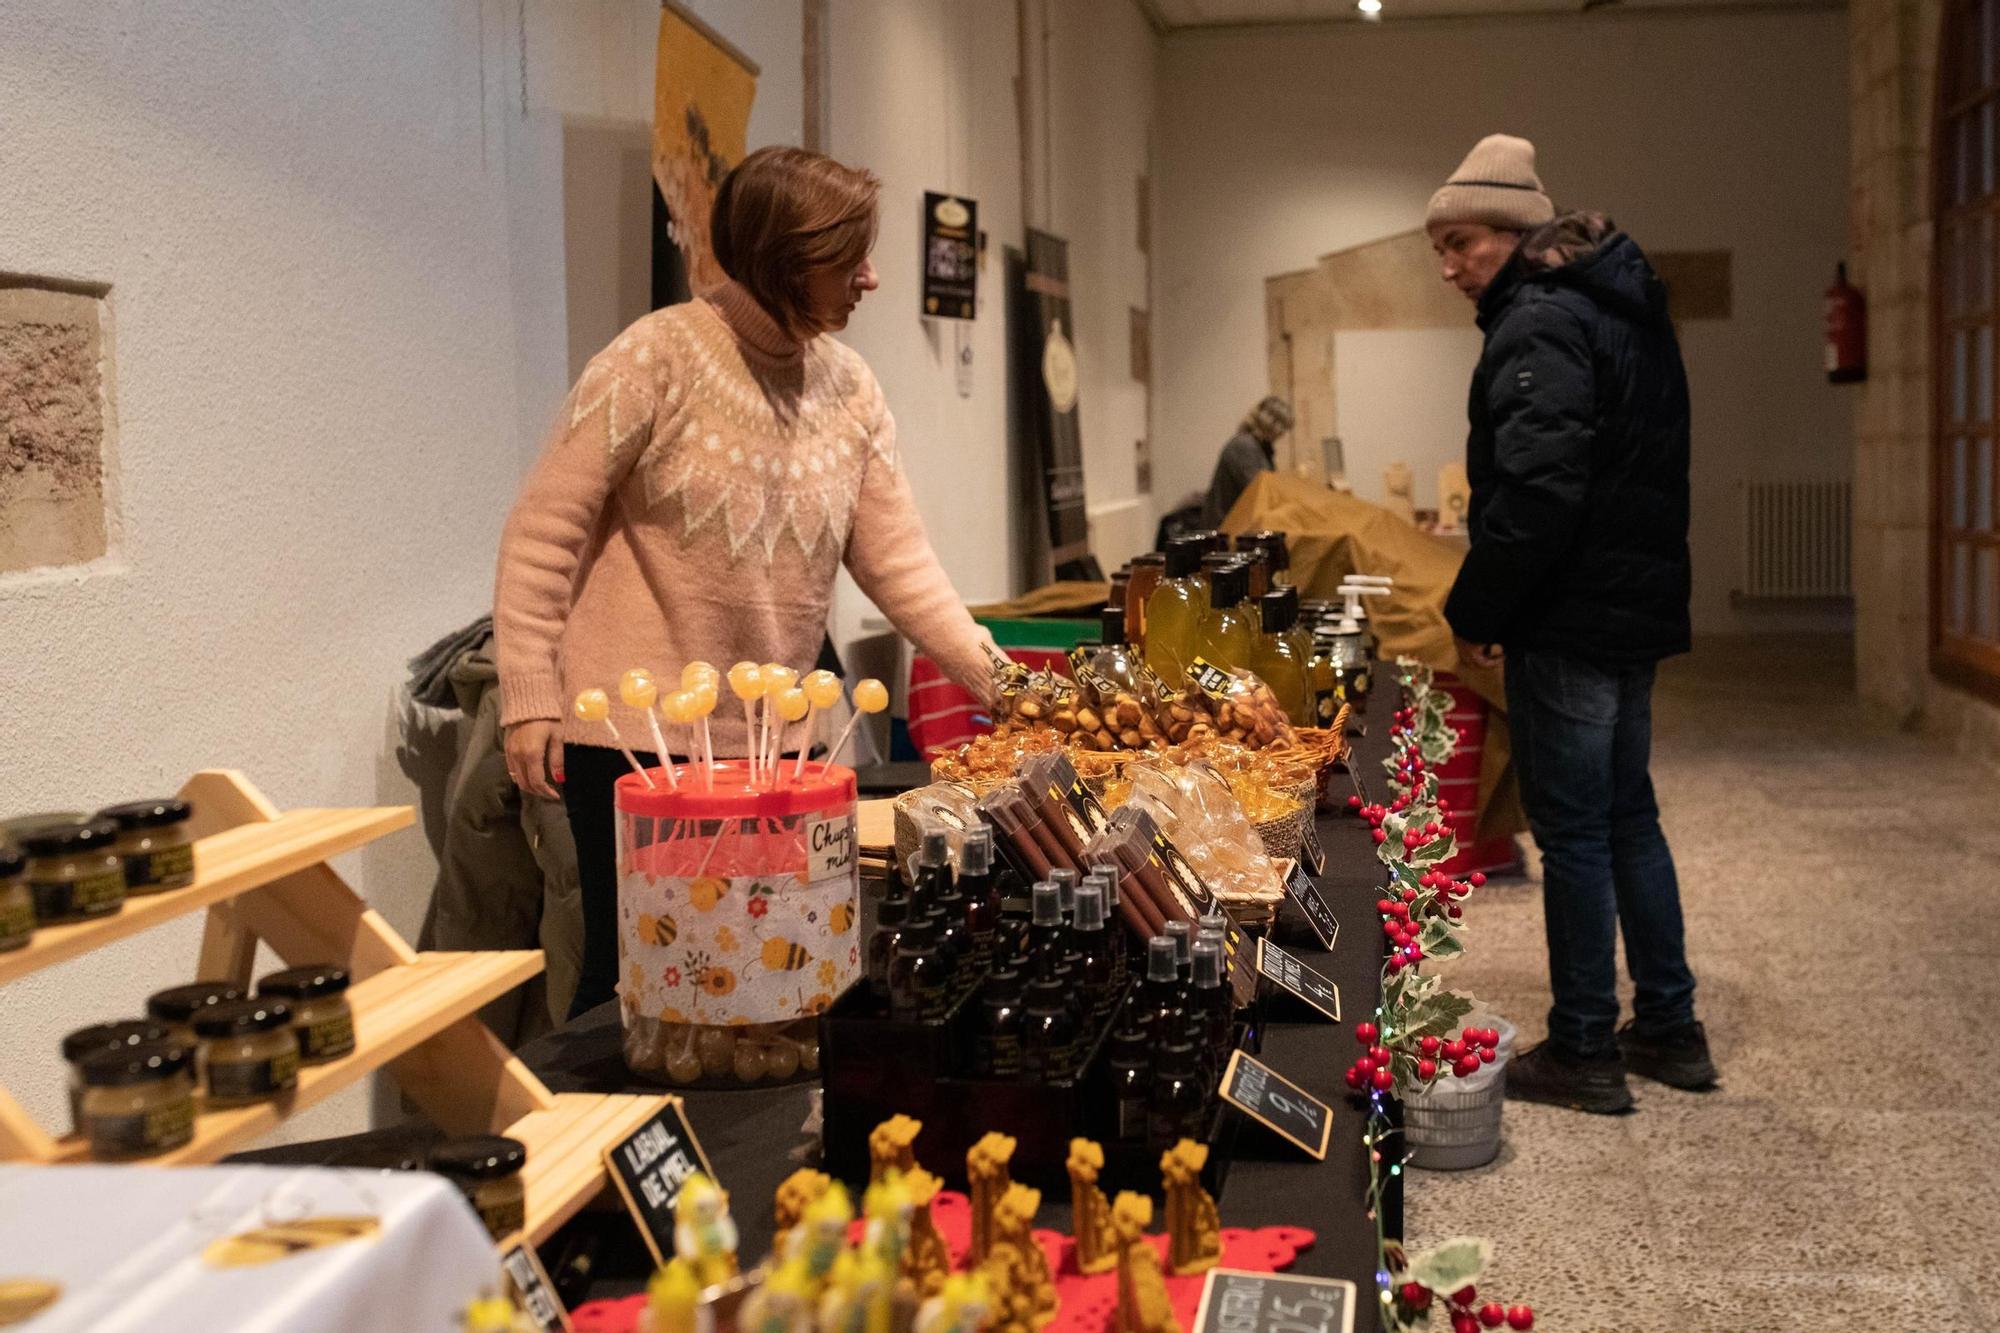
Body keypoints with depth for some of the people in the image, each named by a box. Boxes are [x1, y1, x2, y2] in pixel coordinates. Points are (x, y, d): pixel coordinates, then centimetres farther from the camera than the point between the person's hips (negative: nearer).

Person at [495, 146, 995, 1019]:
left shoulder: (850, 389, 4)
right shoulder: (658, 358, -13)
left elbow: (898, 560, 3)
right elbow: (543, 533, -11)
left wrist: (997, 681, -4)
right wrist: (529, 700, -15)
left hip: (774, 739, 6)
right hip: (634, 734, -5)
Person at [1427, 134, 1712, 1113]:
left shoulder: (1539, 326, -16)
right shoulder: (1625, 312, 16)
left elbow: (1535, 491, -25)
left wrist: (1475, 610, -15)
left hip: (1571, 619, -10)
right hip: (1639, 605, 10)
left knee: (1573, 832, -2)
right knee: (1628, 818, 17)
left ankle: (1584, 1052, 8)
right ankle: (1669, 1029, 25)